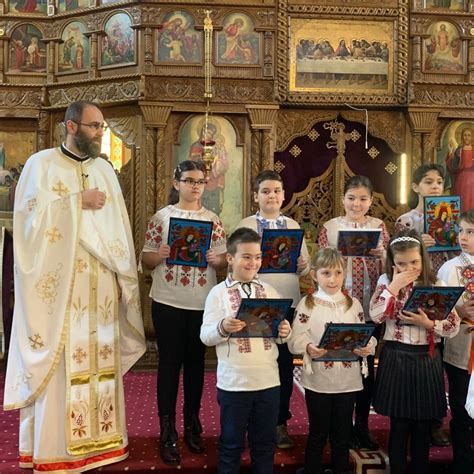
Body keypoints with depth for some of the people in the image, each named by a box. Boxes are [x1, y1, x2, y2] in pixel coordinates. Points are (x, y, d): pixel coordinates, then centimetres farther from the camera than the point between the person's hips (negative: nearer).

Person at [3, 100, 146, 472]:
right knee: (60, 362, -2)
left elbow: (119, 229, 12)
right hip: (59, 283, -4)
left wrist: (122, 277, 4)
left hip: (99, 284, 5)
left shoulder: (105, 170, 14)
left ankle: (97, 437, 18)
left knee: (99, 358, 7)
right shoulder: (41, 164, 0)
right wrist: (79, 201, -11)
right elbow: (30, 215, -12)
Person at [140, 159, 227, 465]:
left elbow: (224, 259, 5)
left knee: (196, 363, 12)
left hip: (203, 303, 2)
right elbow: (146, 259, -1)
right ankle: (168, 433, 12)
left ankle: (192, 426, 26)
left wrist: (216, 259, -16)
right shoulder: (161, 217, -1)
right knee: (170, 364, 3)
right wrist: (159, 256, -21)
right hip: (168, 303, -2)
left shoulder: (213, 220, 5)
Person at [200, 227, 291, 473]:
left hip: (268, 380, 3)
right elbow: (206, 336, -8)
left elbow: (279, 333, 10)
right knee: (231, 444, 11)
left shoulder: (269, 291, 6)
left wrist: (284, 332, -12)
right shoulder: (219, 292, -5)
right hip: (233, 383, -3)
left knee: (265, 443, 16)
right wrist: (222, 328, -27)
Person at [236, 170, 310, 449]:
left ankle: (281, 423, 24)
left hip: (289, 303, 3)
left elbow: (306, 266, 9)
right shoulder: (245, 225, 1)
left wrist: (303, 265, -12)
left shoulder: (293, 226, 10)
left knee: (285, 363, 9)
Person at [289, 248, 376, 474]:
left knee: (342, 434, 14)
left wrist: (367, 347, -15)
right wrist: (309, 348, -28)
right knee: (318, 433, 10)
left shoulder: (353, 303, 6)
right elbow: (295, 339, -8)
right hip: (318, 380, -2)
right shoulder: (307, 304, -4)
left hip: (348, 379, 3)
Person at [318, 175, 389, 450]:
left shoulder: (378, 226, 6)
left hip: (370, 306, 2)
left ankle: (362, 425, 24)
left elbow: (387, 267, 4)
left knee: (367, 365, 9)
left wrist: (381, 252, -15)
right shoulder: (330, 227, 1)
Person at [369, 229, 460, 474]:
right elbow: (376, 316, -15)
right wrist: (395, 286, -17)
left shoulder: (437, 285, -1)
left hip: (426, 359, 1)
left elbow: (454, 327, -3)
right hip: (396, 358, -1)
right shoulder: (386, 281, -1)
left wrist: (427, 323, -19)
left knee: (422, 426, 11)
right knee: (399, 425, 7)